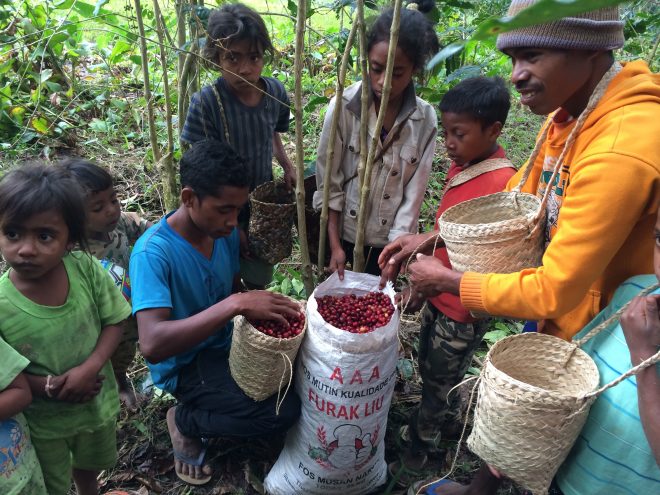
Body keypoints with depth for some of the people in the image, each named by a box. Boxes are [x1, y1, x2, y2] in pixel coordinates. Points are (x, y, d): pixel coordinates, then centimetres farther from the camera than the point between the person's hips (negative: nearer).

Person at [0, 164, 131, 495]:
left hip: (98, 402, 3)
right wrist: (48, 386, -28)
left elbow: (114, 322, -12)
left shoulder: (86, 268, -23)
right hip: (42, 421, -2)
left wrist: (89, 368, -26)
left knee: (89, 467, 33)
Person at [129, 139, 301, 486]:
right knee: (283, 412, -22)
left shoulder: (226, 233, -6)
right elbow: (152, 345, -39)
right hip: (184, 365, -7)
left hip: (226, 345, 8)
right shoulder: (153, 252, -28)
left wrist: (261, 307, -14)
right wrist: (235, 304, -43)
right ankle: (185, 421, 3)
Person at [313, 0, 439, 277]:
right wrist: (335, 245, -10)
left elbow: (414, 194, -8)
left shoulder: (426, 120, -10)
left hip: (389, 241, 1)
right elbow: (328, 182, -10)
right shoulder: (343, 105, -14)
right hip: (342, 233, 0)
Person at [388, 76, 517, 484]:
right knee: (431, 371, 26)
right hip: (439, 296, 8)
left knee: (438, 385, 13)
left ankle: (421, 444, 37)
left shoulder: (502, 183, -26)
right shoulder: (460, 167, 0)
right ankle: (449, 423, 51)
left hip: (464, 310, -8)